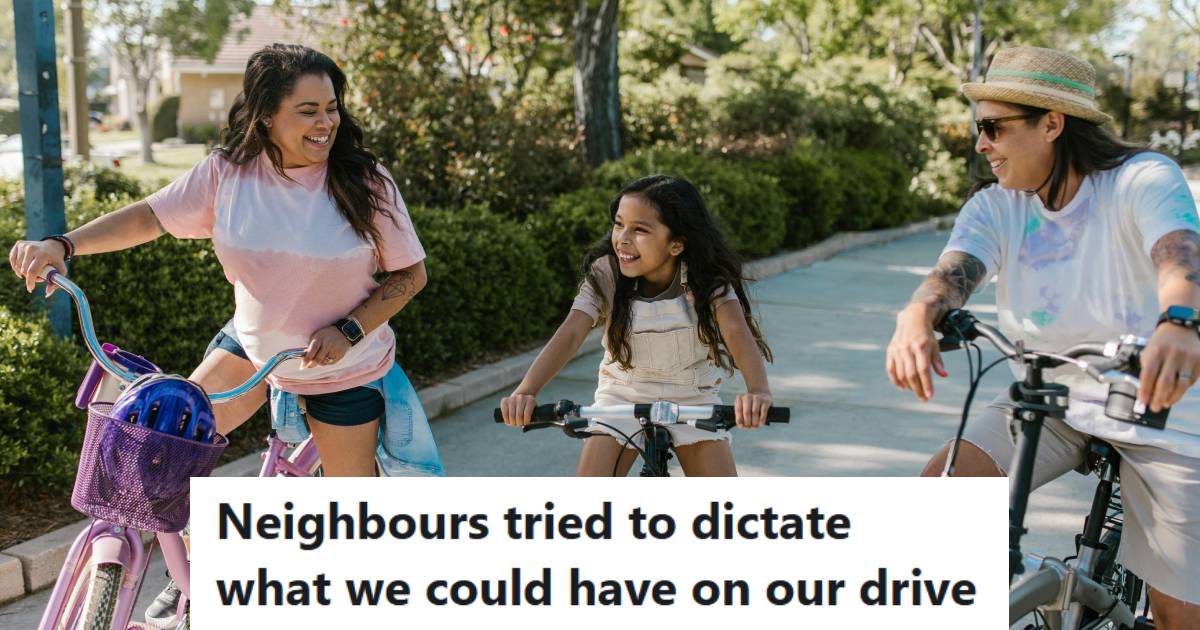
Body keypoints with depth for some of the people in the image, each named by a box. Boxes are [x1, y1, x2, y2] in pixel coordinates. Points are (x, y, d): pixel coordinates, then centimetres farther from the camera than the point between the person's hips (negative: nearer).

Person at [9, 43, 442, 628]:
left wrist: (350, 329, -24)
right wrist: (62, 244, -20)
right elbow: (150, 215, -7)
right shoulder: (228, 172, -14)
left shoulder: (365, 181, -20)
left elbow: (411, 273, -12)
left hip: (343, 364, -3)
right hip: (252, 342, 3)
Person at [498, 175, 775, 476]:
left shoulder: (707, 279, -21)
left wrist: (758, 390, -58)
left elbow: (737, 333, -36)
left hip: (692, 397, 0)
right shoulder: (606, 274, -20)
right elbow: (571, 332, -31)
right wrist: (525, 391, -49)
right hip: (623, 395, 0)